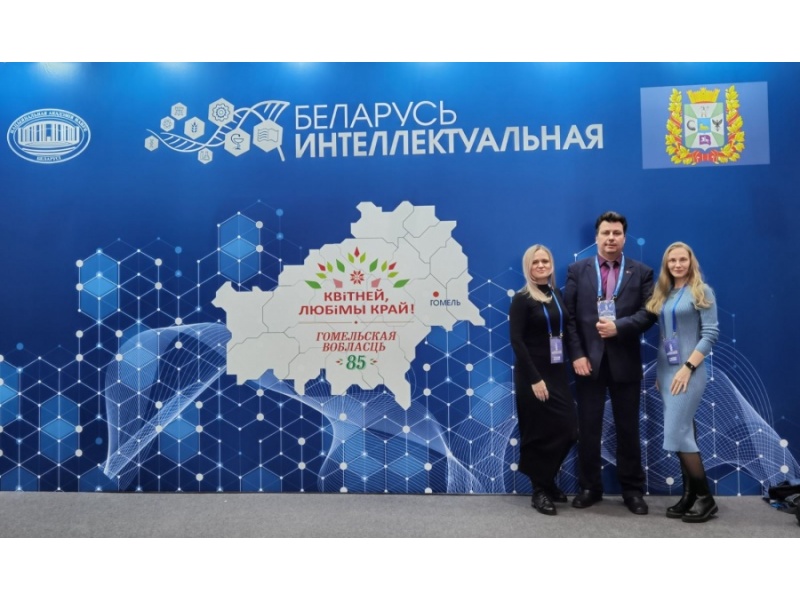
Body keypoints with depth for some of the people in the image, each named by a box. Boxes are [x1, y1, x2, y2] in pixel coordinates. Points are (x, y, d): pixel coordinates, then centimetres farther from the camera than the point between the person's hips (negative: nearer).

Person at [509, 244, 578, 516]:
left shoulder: (557, 294, 10)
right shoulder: (522, 299, -9)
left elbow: (566, 330, 11)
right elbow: (517, 341, -14)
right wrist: (534, 379, -18)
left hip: (558, 372, 6)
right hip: (533, 374, -6)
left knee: (567, 429, 4)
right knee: (540, 433, 1)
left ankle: (548, 482, 26)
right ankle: (540, 491, 18)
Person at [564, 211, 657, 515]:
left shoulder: (641, 272, 5)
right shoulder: (577, 270, 4)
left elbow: (649, 312, -4)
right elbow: (568, 316, -1)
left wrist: (619, 327, -19)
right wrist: (577, 355, -10)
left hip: (625, 362, 0)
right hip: (589, 360, 0)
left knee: (628, 428, 10)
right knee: (588, 428, 8)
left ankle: (632, 489, 23)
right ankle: (589, 487, 22)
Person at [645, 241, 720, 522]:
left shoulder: (701, 291, -4)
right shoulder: (662, 293, 12)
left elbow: (711, 333, -11)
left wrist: (687, 367, -17)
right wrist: (659, 371, 10)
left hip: (688, 370, -6)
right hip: (665, 370, 6)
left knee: (677, 433, -9)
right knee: (684, 433, 9)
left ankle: (705, 497, 4)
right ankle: (689, 495, 16)